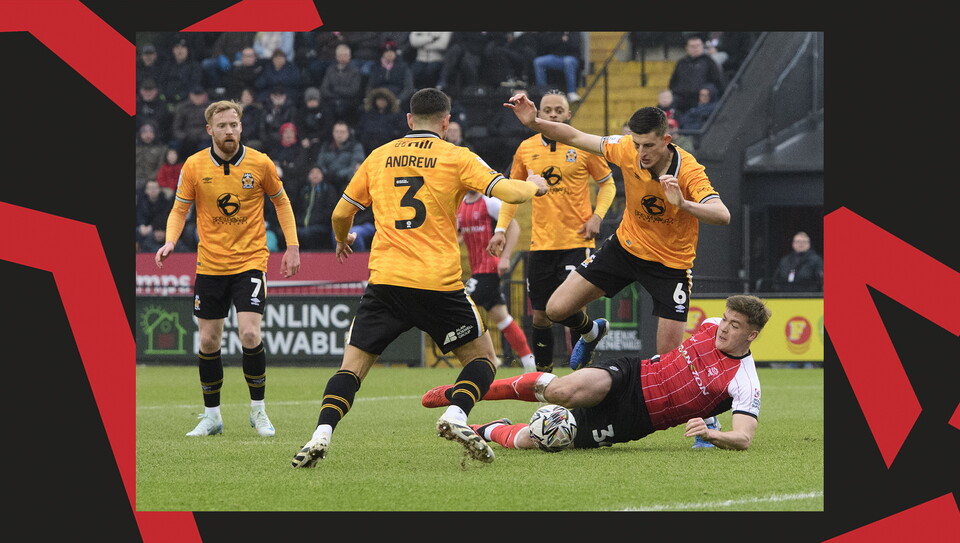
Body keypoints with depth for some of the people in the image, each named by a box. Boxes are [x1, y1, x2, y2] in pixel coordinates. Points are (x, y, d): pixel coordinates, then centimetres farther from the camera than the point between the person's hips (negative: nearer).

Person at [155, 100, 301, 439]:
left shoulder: (260, 164, -6)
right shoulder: (194, 166, -5)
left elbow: (281, 201, 9)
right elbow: (179, 209, 4)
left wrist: (292, 247, 4)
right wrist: (170, 242, -14)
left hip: (250, 261, -2)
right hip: (210, 265, 2)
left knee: (249, 334, -15)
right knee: (208, 341, 4)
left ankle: (258, 410, 2)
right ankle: (211, 416, 18)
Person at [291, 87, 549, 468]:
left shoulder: (378, 157, 11)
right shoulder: (456, 158, 2)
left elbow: (341, 213, 16)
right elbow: (509, 192, -5)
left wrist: (342, 240, 38)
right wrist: (535, 186, 18)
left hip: (385, 280, 2)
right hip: (439, 282, -2)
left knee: (353, 363, 7)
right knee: (482, 356, 14)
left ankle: (321, 436, -14)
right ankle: (456, 414, -12)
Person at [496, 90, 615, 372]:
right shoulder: (526, 149, 6)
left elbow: (607, 183, 7)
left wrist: (597, 216, -7)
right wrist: (502, 227, 7)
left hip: (577, 241, -3)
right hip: (540, 243, 3)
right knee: (541, 315, 5)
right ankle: (542, 373, 20)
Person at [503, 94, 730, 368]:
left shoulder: (688, 171, -28)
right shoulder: (627, 149, -17)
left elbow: (722, 215, -40)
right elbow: (575, 137, -4)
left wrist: (683, 203, -56)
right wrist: (534, 122, -17)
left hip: (671, 262, -4)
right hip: (626, 246, 4)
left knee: (670, 359, -10)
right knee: (557, 309, 0)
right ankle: (591, 332, 35)